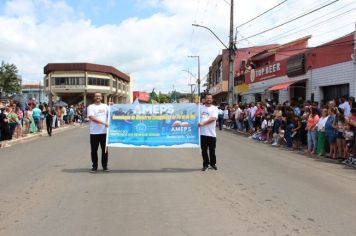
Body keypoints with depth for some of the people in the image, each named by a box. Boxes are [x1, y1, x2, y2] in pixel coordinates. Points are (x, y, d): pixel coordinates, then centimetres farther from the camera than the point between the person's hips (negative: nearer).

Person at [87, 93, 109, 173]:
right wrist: (103, 122, -22)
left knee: (105, 150, 8)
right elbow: (92, 118, -15)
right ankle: (94, 166, 16)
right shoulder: (91, 107, -1)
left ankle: (105, 166, 19)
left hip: (104, 132, 2)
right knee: (94, 150, 4)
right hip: (94, 132, -2)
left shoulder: (105, 106, 10)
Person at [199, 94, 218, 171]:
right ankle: (205, 164, 17)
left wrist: (203, 123, -22)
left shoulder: (214, 108, -1)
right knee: (204, 150, 7)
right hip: (202, 133, 2)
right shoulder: (200, 107, 8)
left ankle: (213, 163, 27)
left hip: (211, 133, -1)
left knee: (212, 150, 10)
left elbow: (213, 119, -15)